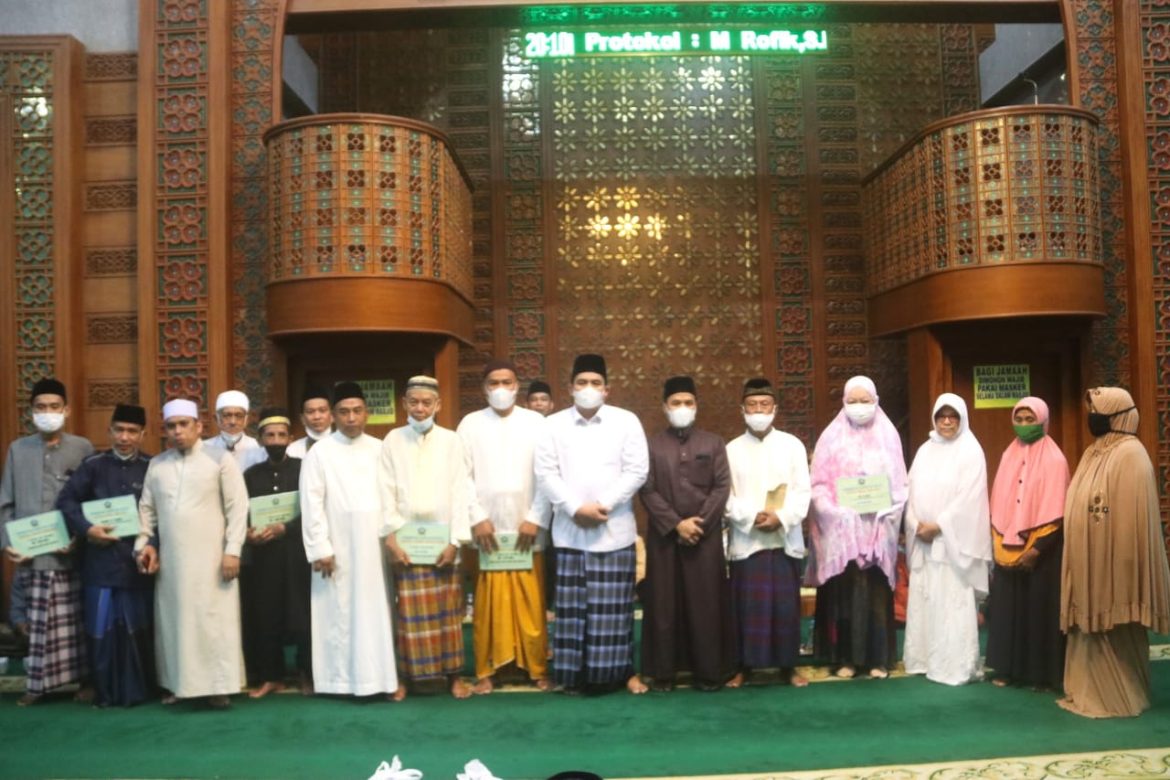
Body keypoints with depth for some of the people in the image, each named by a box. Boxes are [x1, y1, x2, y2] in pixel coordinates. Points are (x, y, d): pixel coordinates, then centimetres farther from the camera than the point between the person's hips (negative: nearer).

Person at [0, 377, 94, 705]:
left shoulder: (82, 448, 3)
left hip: (71, 555, -2)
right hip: (30, 556, 2)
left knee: (75, 621, 2)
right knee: (35, 623, 5)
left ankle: (85, 678, 13)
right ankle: (37, 683, 17)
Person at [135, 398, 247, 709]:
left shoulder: (220, 459, -2)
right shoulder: (156, 464, 11)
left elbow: (237, 507, -5)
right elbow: (146, 509, 15)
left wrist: (232, 550, -10)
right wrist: (144, 543, 3)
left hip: (211, 557, -4)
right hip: (169, 559, 4)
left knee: (213, 620, -3)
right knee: (174, 620, 8)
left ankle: (218, 685, 3)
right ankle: (178, 683, 18)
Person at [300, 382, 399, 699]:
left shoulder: (380, 450, 8)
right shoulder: (319, 452, -1)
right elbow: (312, 503, -5)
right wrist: (320, 548, -10)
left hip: (373, 547, 3)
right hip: (337, 548, -3)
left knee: (374, 610, 6)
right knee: (339, 612, 2)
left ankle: (376, 676, 14)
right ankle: (341, 677, 10)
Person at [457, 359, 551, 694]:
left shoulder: (536, 422, 4)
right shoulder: (470, 424, 4)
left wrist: (536, 518, -7)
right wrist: (477, 518, -7)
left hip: (526, 527, 0)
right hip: (486, 528, 0)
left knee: (531, 604, 3)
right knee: (488, 605, 4)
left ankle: (538, 668, 15)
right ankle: (486, 670, 14)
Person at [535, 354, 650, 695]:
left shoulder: (626, 421, 3)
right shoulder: (554, 424, 5)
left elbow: (637, 470, -3)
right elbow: (546, 473, 0)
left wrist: (605, 505, -12)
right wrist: (575, 507, -12)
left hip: (614, 529, -1)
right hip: (570, 530, 1)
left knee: (614, 606, 3)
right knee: (573, 605, 5)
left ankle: (623, 670, 16)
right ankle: (575, 673, 15)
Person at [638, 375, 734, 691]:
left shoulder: (713, 443, 7)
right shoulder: (652, 445, 5)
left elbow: (722, 487, 0)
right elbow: (647, 490, -2)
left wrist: (700, 522, -10)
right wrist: (676, 524, -11)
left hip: (706, 534, 0)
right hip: (664, 535, 0)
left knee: (706, 602, 3)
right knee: (664, 603, 3)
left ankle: (708, 670, 12)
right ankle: (664, 670, 12)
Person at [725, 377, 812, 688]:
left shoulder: (792, 445, 4)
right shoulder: (732, 449, 4)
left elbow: (803, 491, 0)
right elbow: (726, 496, -1)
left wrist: (781, 517, -15)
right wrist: (751, 517, -15)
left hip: (785, 539, 0)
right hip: (746, 540, 0)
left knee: (786, 604, 4)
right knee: (748, 605, 2)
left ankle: (789, 665, 17)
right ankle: (745, 665, 13)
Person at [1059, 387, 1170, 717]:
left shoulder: (1130, 454, -13)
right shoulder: (1093, 452, 14)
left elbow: (1132, 516, -18)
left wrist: (1123, 562, -21)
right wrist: (1077, 561, 15)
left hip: (1111, 561, -8)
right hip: (1089, 562, 8)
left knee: (1115, 632, 2)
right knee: (1092, 628, 13)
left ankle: (1119, 697, 12)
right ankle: (1091, 691, 21)